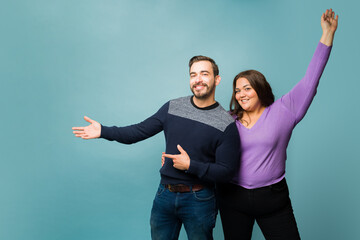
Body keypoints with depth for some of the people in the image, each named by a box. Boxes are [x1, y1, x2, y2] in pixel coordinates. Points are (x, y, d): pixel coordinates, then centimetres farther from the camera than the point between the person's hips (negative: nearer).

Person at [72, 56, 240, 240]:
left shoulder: (227, 124, -10)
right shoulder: (172, 107, 1)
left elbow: (226, 172, -11)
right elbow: (140, 131, 4)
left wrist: (190, 166, -19)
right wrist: (103, 131, -3)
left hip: (198, 200, -3)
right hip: (165, 194, 3)